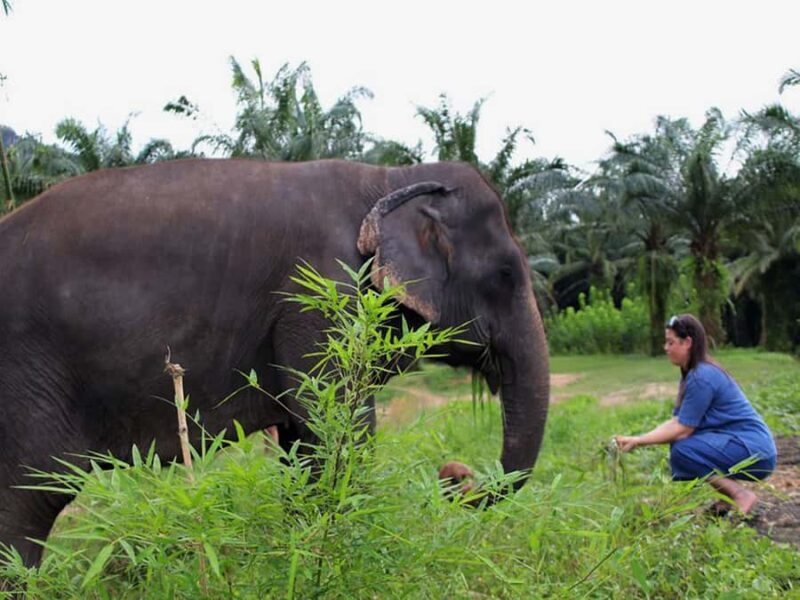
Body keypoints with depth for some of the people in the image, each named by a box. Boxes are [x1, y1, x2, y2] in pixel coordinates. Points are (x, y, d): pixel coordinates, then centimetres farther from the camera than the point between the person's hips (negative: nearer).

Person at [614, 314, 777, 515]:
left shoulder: (701, 377, -19)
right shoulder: (693, 374, 12)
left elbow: (682, 429, -17)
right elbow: (676, 421, 7)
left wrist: (638, 441, -11)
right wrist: (636, 439, -2)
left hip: (757, 453, -10)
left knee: (681, 452, -21)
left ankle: (742, 495, -10)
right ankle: (732, 496, 11)